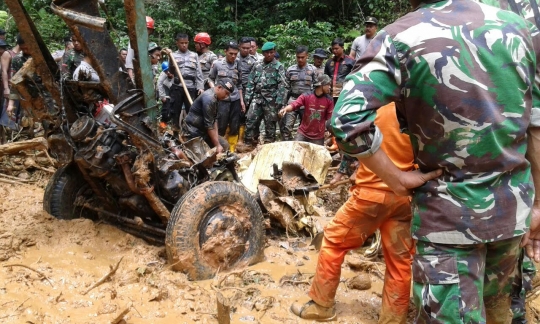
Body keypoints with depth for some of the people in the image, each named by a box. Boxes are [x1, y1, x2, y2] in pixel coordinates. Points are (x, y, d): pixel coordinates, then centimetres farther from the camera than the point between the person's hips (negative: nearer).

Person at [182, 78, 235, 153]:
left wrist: (217, 140, -4)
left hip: (203, 130, 9)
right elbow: (209, 124, -25)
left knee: (224, 145, 5)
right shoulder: (209, 98, -25)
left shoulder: (216, 97, 5)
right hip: (193, 132, -9)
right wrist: (217, 145, -21)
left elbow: (215, 120, 5)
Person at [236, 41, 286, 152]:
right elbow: (251, 83, 13)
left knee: (270, 123, 3)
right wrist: (247, 97, 5)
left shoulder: (279, 67, 0)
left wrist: (279, 100, -13)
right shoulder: (257, 66, 12)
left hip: (271, 100, -4)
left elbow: (281, 85, -6)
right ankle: (249, 143, 7)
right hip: (257, 98, 4)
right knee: (250, 120, -2)